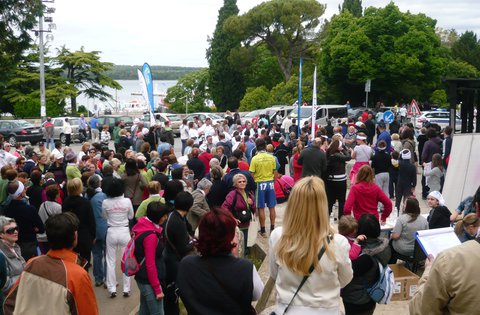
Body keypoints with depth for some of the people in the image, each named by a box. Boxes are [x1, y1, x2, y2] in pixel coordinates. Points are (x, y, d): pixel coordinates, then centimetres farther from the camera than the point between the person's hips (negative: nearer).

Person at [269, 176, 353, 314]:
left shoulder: (277, 237, -18)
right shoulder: (337, 243, -23)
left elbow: (274, 275, 1)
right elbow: (345, 280, -3)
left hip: (286, 310, 1)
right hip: (324, 311, -1)